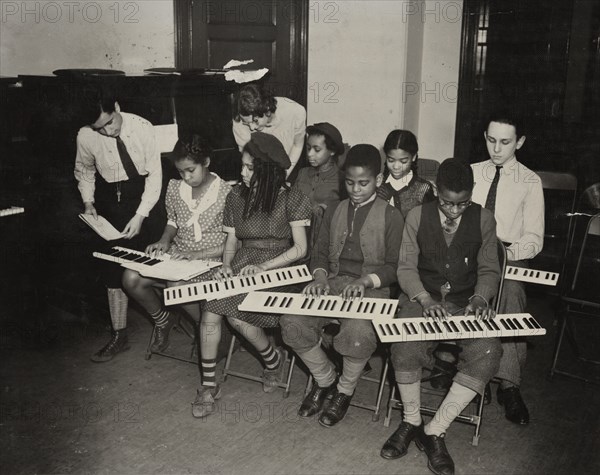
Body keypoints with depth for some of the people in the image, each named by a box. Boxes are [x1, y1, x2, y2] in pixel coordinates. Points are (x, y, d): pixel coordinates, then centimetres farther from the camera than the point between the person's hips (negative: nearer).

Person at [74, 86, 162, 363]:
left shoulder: (142, 129, -19)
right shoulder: (86, 137, -12)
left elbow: (155, 174, -16)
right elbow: (84, 170, 9)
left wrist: (140, 216, -22)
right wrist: (88, 202, -5)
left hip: (145, 196, -2)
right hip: (110, 200, 2)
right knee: (113, 270, 2)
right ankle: (119, 336, 13)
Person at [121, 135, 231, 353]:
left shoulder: (226, 194, -15)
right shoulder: (175, 188, 3)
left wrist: (198, 254, -22)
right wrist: (164, 240, -1)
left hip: (210, 259, -6)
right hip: (176, 253, 6)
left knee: (177, 285, -35)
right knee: (131, 278, -15)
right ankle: (162, 319, 13)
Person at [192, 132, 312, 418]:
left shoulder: (290, 199, -5)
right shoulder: (236, 196, 9)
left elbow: (300, 248, -7)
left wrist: (263, 266, -19)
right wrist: (226, 265, -5)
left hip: (276, 268, -4)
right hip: (241, 264, 4)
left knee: (236, 314, -28)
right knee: (210, 312, -22)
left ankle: (274, 359, 3)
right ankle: (208, 385, -6)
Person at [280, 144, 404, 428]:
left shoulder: (391, 217, 2)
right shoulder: (333, 212, 17)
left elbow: (394, 266, -2)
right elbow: (320, 252, 16)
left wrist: (366, 280, -19)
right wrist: (320, 276, -5)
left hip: (371, 289, -4)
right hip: (333, 284, 5)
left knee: (358, 333, -36)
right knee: (292, 322, -22)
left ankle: (345, 391, -3)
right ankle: (325, 380, 5)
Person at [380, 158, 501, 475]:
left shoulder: (483, 219, 2)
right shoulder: (417, 216, 0)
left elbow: (489, 270, 10)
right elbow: (406, 267, 1)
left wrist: (480, 298, -10)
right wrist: (425, 299, -17)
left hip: (466, 303, 1)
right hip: (423, 298, -1)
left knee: (487, 352, -28)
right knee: (404, 348, -31)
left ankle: (434, 430, -16)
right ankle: (411, 422, -3)